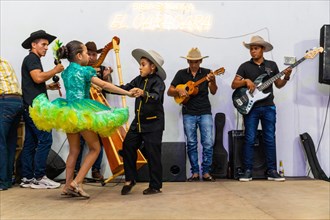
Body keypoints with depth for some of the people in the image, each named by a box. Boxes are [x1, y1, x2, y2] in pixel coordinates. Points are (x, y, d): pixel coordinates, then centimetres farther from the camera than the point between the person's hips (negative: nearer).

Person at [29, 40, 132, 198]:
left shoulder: (65, 72, 13)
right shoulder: (85, 70, -6)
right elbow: (105, 85, -10)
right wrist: (127, 92, -8)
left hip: (66, 112, 7)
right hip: (82, 113, -7)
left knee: (74, 150, 15)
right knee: (95, 148, 5)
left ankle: (68, 186, 12)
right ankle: (76, 182, -4)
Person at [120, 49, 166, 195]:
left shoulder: (158, 81, -14)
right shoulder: (139, 80, 8)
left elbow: (156, 97, -31)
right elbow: (125, 88, 8)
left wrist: (143, 94, -50)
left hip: (153, 124, -7)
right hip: (138, 122, 7)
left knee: (152, 154, -1)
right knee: (128, 146, 5)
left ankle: (155, 186, 13)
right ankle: (130, 179, 21)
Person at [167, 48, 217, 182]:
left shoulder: (206, 73, 4)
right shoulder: (181, 74, 7)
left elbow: (213, 92, -7)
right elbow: (169, 91, 7)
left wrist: (212, 81, -27)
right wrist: (178, 91, -14)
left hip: (205, 112, -1)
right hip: (188, 113, 1)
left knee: (208, 143, -7)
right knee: (191, 143, 3)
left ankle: (206, 172, 3)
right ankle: (195, 173, 11)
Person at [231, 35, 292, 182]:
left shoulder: (272, 65, 10)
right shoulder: (245, 66, 4)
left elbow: (278, 85, 13)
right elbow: (234, 85, -1)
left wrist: (286, 77, -5)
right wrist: (246, 81, -17)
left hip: (268, 107, 2)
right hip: (250, 107, -2)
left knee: (270, 139, 3)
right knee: (250, 139, -1)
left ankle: (272, 171, 9)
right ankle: (248, 171, 4)